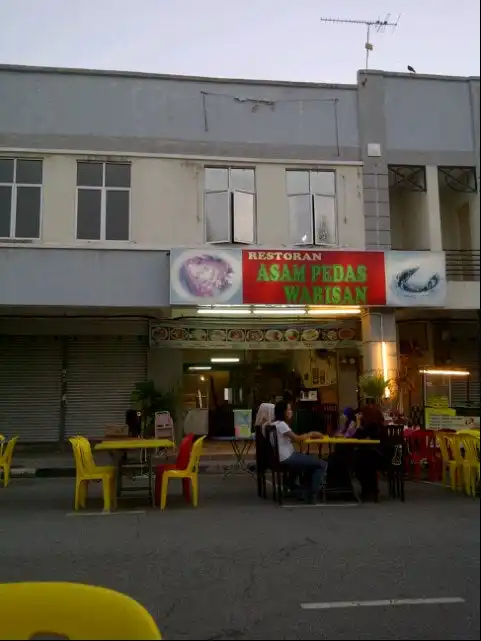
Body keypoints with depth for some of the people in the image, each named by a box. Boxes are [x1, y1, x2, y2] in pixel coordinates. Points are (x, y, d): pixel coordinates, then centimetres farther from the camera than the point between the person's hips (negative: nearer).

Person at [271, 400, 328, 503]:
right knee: (322, 464, -7)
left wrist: (308, 435, 6)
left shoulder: (277, 424, 15)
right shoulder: (281, 424, -16)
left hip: (288, 456, 10)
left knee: (314, 462, 24)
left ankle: (308, 492, 23)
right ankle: (312, 496, -1)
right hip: (287, 458, -10)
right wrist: (310, 434, -1)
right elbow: (297, 439, -18)